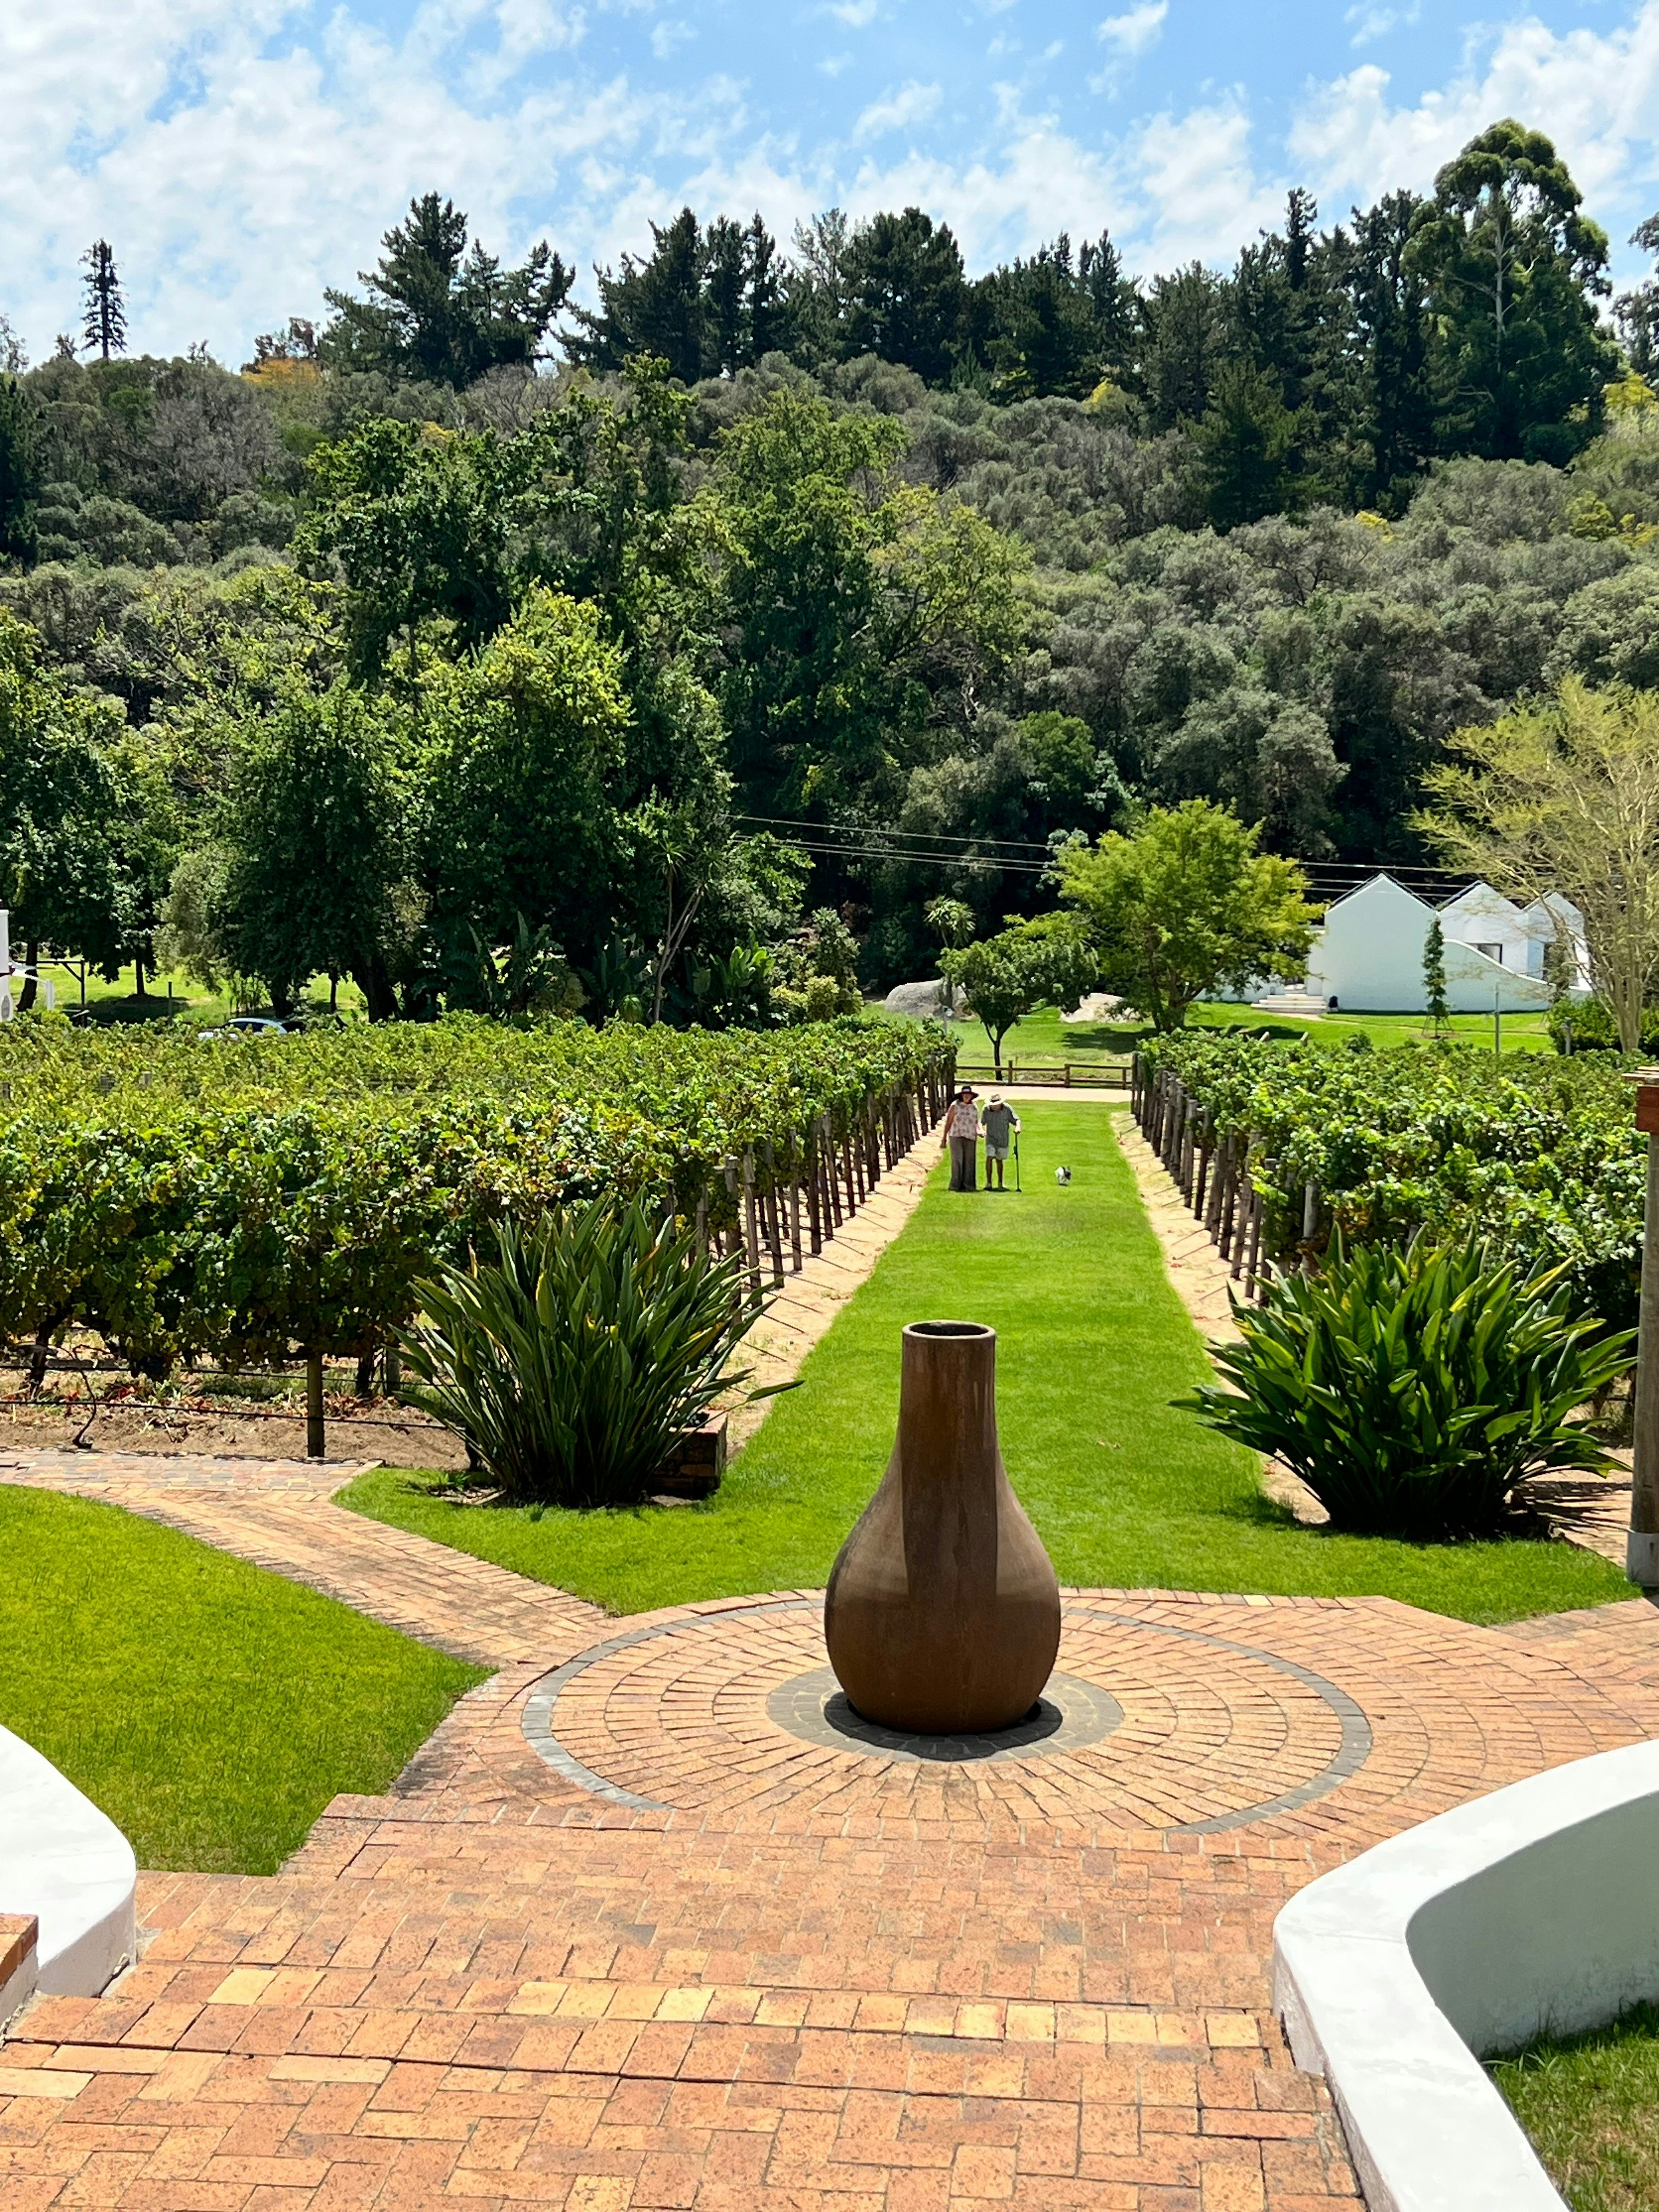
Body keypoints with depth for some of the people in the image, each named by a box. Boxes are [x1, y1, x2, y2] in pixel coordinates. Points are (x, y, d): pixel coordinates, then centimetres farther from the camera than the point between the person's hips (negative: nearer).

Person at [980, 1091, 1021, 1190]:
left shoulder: (1007, 1109, -10)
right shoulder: (987, 1109, -8)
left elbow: (1016, 1119, -5)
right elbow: (981, 1122, 1)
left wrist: (1018, 1127, -26)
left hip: (1003, 1140, 1)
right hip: (991, 1139, -1)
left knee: (999, 1160, 11)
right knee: (989, 1158, -15)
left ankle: (1000, 1183, 26)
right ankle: (988, 1183, -9)